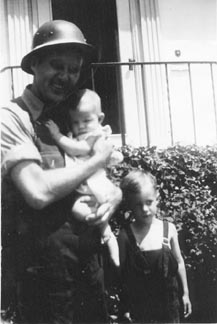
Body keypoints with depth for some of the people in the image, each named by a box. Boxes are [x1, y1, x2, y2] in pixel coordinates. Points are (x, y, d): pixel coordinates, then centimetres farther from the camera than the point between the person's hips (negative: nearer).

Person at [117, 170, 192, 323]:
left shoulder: (169, 229, -6)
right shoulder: (126, 235, -10)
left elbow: (179, 262, 5)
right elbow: (121, 272, -5)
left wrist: (185, 293, 10)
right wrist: (125, 307, -4)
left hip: (168, 301, 2)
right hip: (139, 303, -1)